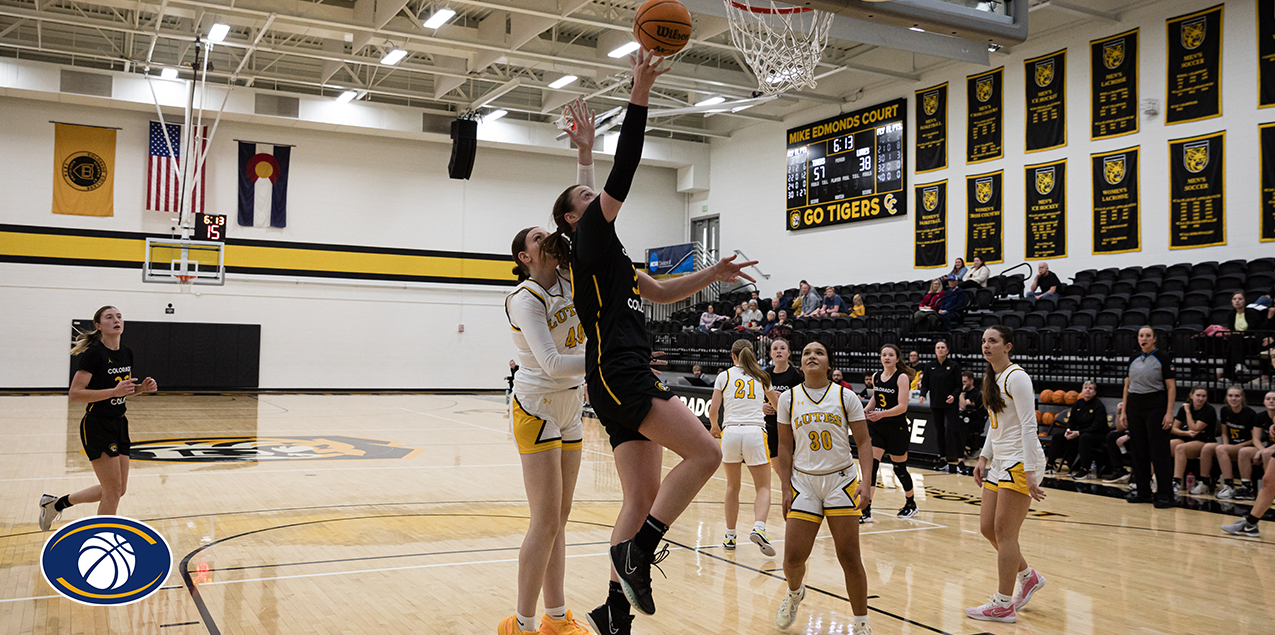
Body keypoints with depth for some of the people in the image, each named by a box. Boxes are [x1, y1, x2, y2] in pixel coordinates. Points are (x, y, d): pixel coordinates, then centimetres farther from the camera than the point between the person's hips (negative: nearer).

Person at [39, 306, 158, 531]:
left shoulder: (127, 353, 7)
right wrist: (114, 391, -28)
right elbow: (75, 394, -21)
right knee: (113, 489, -5)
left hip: (119, 425, 8)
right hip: (97, 426, -8)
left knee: (118, 489, 14)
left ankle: (56, 503, 33)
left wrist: (141, 387, 0)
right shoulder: (93, 354, -15)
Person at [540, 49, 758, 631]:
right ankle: (638, 553, -9)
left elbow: (662, 293, 31)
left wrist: (711, 274, 19)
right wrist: (639, 93, -11)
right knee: (704, 452, -14)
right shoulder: (589, 238, 0)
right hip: (617, 375, -9)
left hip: (629, 379, 9)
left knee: (643, 497, 7)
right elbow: (623, 171, -9)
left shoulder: (608, 257, 25)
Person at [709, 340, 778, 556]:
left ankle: (730, 536, 19)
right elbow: (776, 405, 29)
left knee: (732, 486, 18)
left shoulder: (724, 376, 8)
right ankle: (758, 528, -19)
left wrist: (715, 427, 25)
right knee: (763, 488, 6)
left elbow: (713, 411, 5)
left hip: (730, 431, 1)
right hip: (755, 431, -1)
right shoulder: (761, 377, 13)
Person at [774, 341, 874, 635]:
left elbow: (864, 441, -1)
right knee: (793, 556, -3)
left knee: (849, 557, -3)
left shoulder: (845, 397, -1)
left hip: (841, 481, -1)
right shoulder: (788, 399, 3)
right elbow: (785, 447, 7)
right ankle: (795, 592, 32)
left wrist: (866, 481, -13)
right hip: (803, 481, 1)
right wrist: (785, 489, 1)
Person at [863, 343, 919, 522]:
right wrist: (865, 410, 4)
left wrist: (882, 413, -31)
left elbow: (902, 407, -18)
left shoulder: (902, 378, -11)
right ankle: (866, 510, -11)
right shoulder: (876, 376, 6)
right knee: (871, 463, -10)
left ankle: (911, 503, 34)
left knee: (899, 468, 9)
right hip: (876, 427, 4)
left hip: (897, 428, -4)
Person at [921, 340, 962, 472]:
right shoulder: (930, 366, 7)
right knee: (939, 432, 8)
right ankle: (943, 459, 16)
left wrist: (954, 396, -20)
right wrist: (923, 395, -10)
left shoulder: (954, 365, -2)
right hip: (936, 405, 3)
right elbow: (925, 384, 9)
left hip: (950, 405, -3)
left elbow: (958, 385, -2)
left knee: (954, 430, -10)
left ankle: (960, 459, -7)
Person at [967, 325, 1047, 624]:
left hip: (1021, 462, -9)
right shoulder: (991, 379, 14)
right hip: (1000, 461, 9)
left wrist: (1029, 472, -22)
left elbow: (1028, 426, -18)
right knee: (987, 527, 9)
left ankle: (1003, 605, 5)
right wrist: (984, 457, 16)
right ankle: (1029, 577, 30)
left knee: (1004, 532, -4)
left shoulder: (1016, 377, -13)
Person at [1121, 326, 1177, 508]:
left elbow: (1171, 387, -8)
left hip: (1155, 406, -6)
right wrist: (1124, 410, 10)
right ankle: (1143, 492, 16)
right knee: (1138, 450, 8)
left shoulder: (1163, 358, -5)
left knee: (1159, 451, -7)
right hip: (1134, 406, 6)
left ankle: (1165, 494, -1)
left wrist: (1169, 413, -15)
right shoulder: (1134, 359, 11)